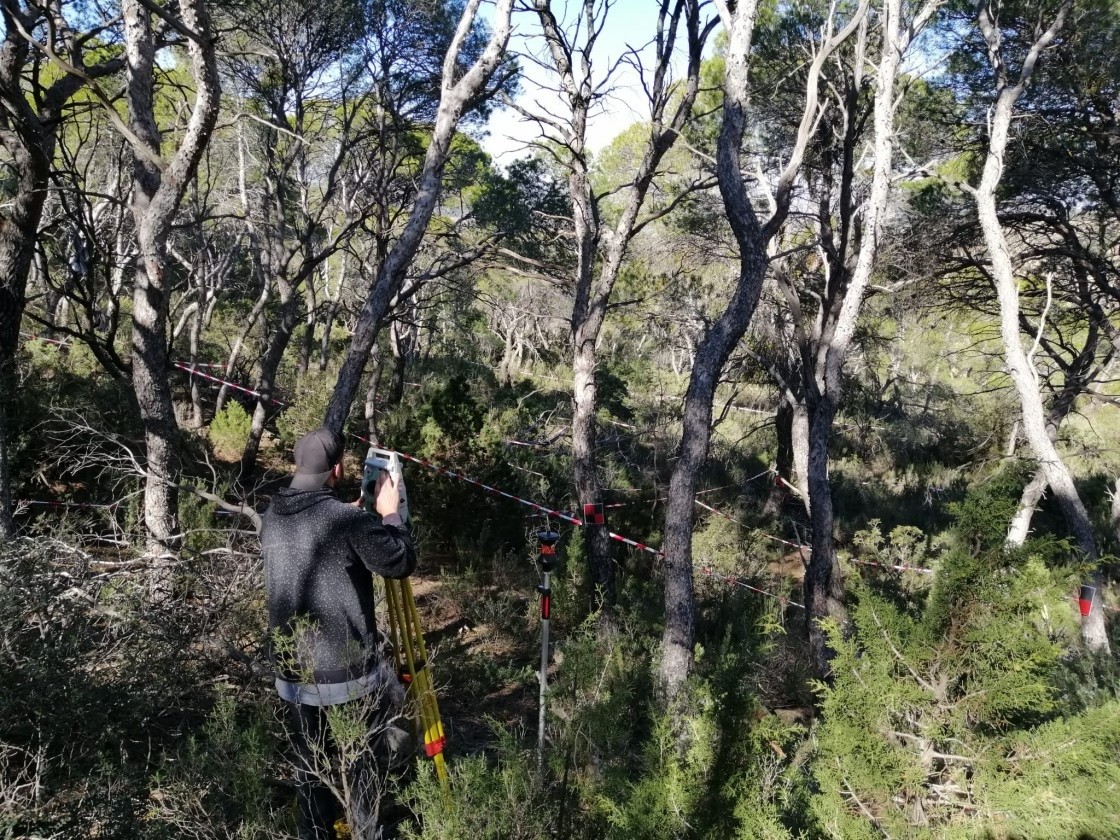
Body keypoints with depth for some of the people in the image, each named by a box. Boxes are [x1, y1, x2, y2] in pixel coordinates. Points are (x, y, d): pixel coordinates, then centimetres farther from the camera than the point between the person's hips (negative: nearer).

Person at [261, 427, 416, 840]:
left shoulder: (271, 519, 3)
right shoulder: (346, 520, -18)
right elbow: (401, 562, -12)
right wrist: (389, 513, 0)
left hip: (293, 673, 6)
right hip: (348, 671, -5)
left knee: (310, 767, 16)